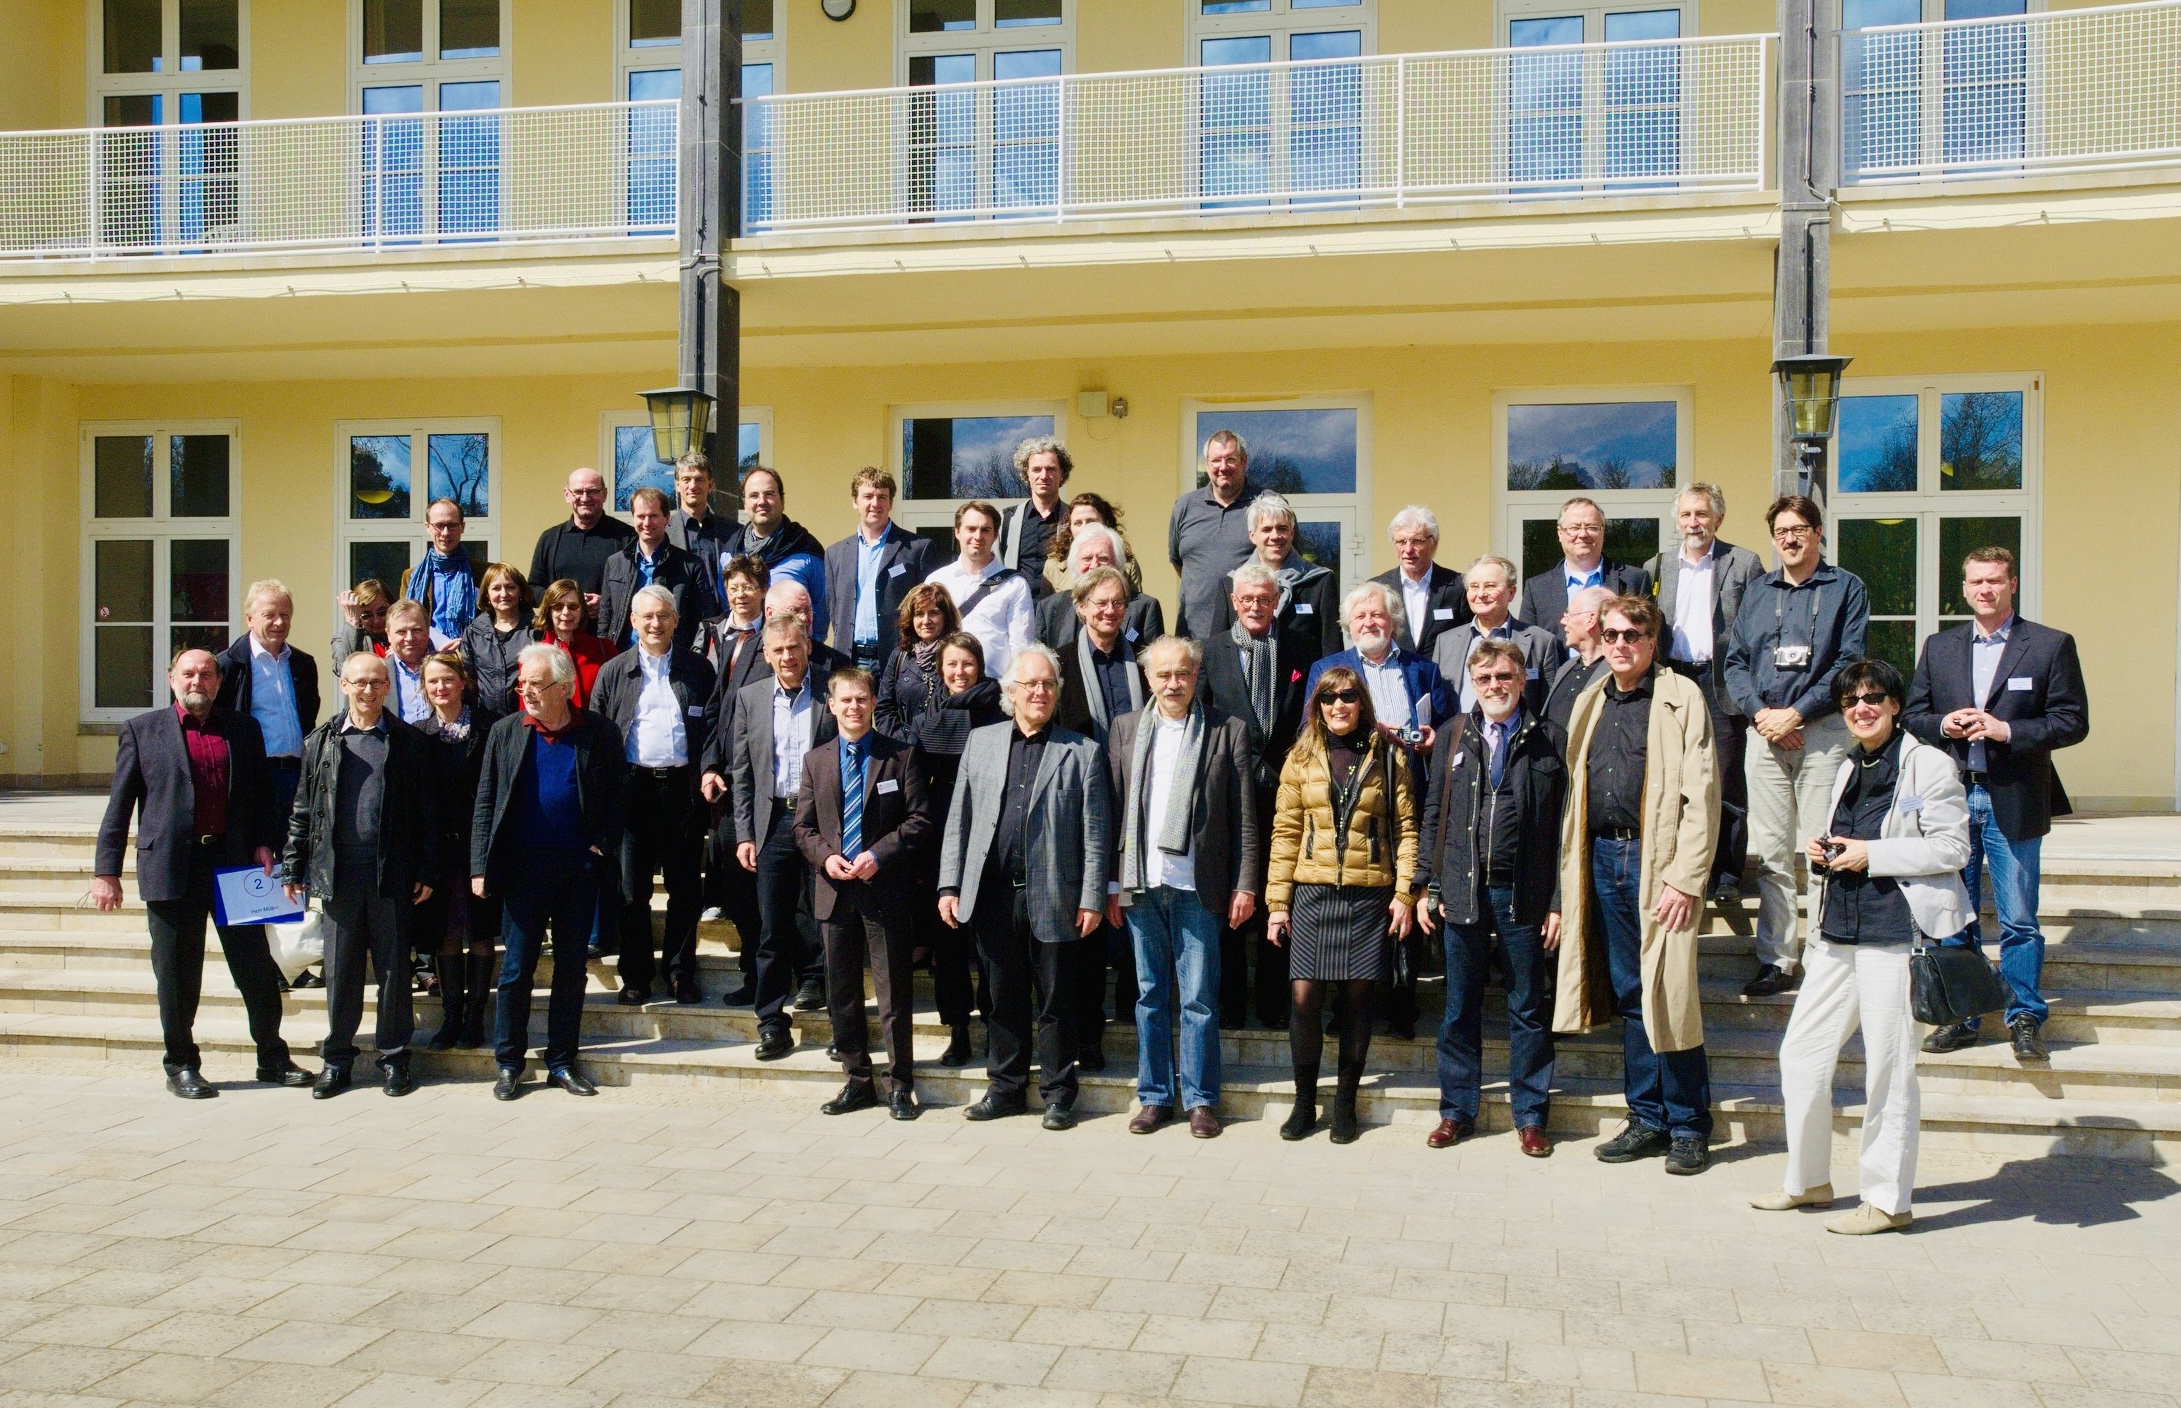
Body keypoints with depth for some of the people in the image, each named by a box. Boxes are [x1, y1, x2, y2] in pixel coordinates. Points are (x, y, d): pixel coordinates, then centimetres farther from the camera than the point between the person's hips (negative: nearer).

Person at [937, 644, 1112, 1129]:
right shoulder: (981, 742, 10)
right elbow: (958, 819, 10)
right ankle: (1006, 1088, 25)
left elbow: (1095, 832, -1)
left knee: (1055, 1003, 5)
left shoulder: (1081, 752, 2)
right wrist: (950, 885, 4)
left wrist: (1092, 898, -7)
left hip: (1052, 898, -3)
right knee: (1003, 999, 12)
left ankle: (1058, 1093, 18)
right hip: (993, 896, 3)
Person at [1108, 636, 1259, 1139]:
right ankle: (1155, 1095, 19)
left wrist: (1246, 884, -4)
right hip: (1141, 884, 3)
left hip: (1196, 887, -2)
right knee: (1150, 996, 10)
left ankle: (1201, 1099, 12)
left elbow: (1245, 816, 1)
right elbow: (1114, 809, 8)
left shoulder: (1228, 731, 2)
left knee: (1199, 1000, 1)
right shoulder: (1125, 729, 10)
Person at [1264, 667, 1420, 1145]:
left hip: (1369, 894, 0)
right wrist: (1277, 902, 1)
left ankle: (1345, 1103, 16)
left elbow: (1406, 828, 3)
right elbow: (1285, 832, 5)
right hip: (1313, 892, 1)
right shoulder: (1301, 758, 7)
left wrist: (1406, 892, -5)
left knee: (1357, 995, 3)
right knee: (1305, 996, -3)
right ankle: (1304, 1101, 12)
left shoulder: (1387, 756, 5)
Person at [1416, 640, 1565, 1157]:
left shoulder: (1548, 738, 0)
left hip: (1524, 894, -2)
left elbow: (1563, 823, -2)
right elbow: (1434, 814, 9)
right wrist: (1428, 885, 3)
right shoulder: (1453, 735, 8)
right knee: (1459, 1008, 10)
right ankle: (1457, 1110, 22)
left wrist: (1559, 900, -6)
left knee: (1529, 1008, 7)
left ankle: (1530, 1115, 19)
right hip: (1463, 891, 2)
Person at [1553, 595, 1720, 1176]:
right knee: (1629, 997, 10)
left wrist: (1686, 878, -16)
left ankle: (1689, 1127, 10)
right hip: (1601, 858, 5)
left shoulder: (1681, 698, -2)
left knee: (1669, 997, -3)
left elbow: (1701, 794, -8)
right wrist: (1563, 889, 11)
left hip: (1657, 861, -5)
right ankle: (1647, 1120, 19)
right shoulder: (1590, 704, 16)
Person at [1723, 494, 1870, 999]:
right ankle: (1776, 960, 7)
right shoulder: (1756, 592, 16)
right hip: (1764, 731, 3)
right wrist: (1759, 712, -6)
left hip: (1822, 731, -3)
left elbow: (1849, 660, -4)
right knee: (1772, 853, 2)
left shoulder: (1845, 588, 5)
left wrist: (1796, 712, -12)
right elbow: (1735, 660, 10)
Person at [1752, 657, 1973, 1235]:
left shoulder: (1929, 765, -5)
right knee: (1799, 1055, 9)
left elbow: (1952, 848, -11)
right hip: (1838, 932, 8)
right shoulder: (1850, 769, 18)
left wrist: (1870, 855, -14)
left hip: (1895, 932, -8)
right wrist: (1822, 852, 7)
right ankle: (1808, 1181, 24)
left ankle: (1888, 1200, 10)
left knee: (1888, 1069, -2)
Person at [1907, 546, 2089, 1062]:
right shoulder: (1938, 647, 12)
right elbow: (1912, 715, 12)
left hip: (2015, 801, -3)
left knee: (2019, 920, -1)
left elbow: (2073, 721, -4)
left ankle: (2025, 1018, 11)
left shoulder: (2052, 645, 1)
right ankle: (1960, 1017, 18)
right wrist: (1943, 725, -8)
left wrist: (2007, 730, -16)